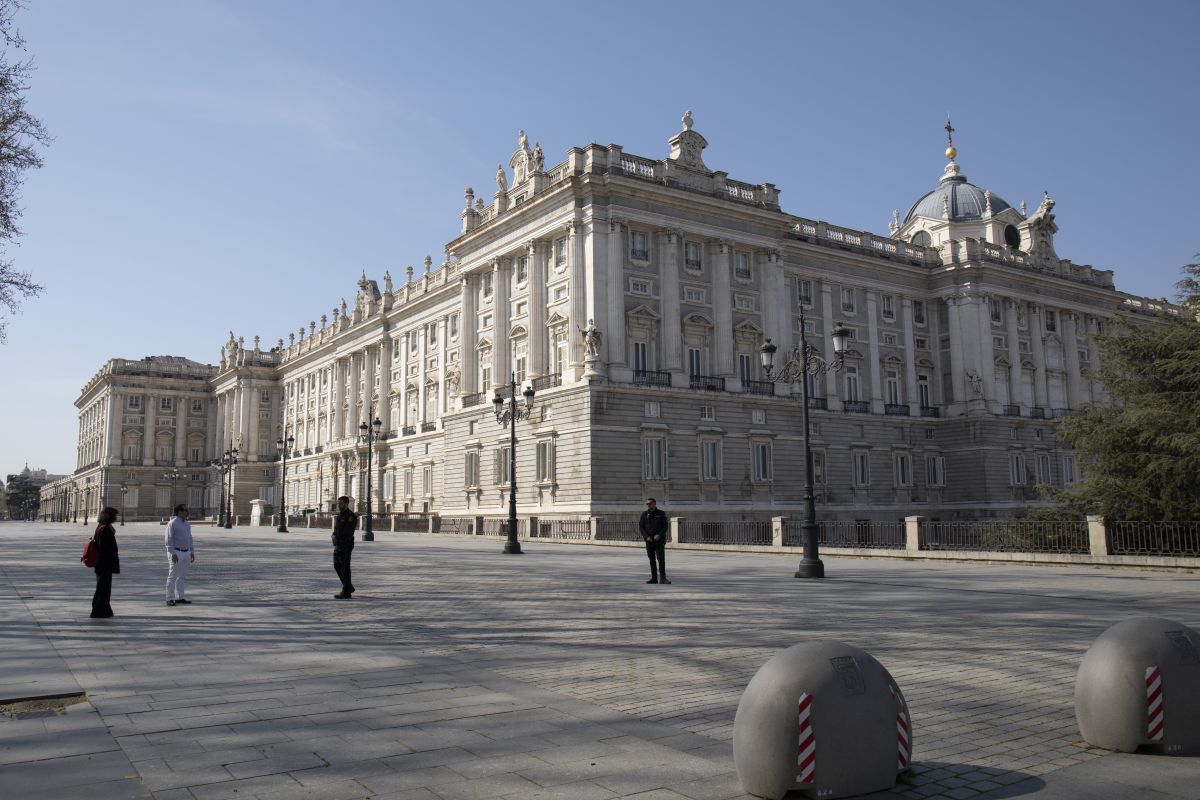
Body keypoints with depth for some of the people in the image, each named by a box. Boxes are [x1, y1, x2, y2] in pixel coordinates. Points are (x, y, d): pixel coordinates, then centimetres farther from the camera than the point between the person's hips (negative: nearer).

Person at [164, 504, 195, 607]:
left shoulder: (187, 524, 14)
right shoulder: (172, 524, -10)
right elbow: (169, 540, -14)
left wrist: (192, 552, 14)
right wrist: (173, 554, -19)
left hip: (186, 553, 8)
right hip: (176, 553, -8)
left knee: (182, 577, 10)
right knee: (172, 576, -4)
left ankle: (180, 597, 15)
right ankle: (170, 599, -1)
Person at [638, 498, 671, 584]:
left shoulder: (661, 513, 1)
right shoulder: (644, 514, 5)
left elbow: (666, 526, 0)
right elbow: (640, 526, 4)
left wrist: (659, 535, -14)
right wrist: (646, 537, -9)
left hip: (659, 540, -2)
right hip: (649, 540, 2)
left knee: (661, 558, -10)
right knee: (652, 559, 4)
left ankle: (663, 578, -8)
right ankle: (654, 578, 10)